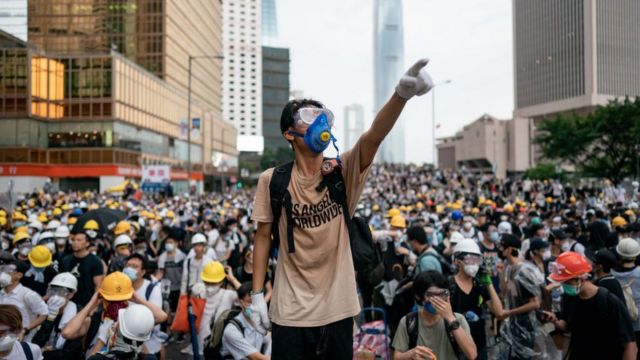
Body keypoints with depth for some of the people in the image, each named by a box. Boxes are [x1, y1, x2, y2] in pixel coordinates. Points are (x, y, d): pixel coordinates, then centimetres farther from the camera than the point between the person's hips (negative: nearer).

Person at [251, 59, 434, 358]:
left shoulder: (343, 172, -6)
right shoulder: (272, 180, -6)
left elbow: (374, 136, -25)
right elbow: (263, 237, 1)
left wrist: (401, 94, -42)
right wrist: (257, 294, -1)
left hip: (337, 308, 1)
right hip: (290, 311, -1)